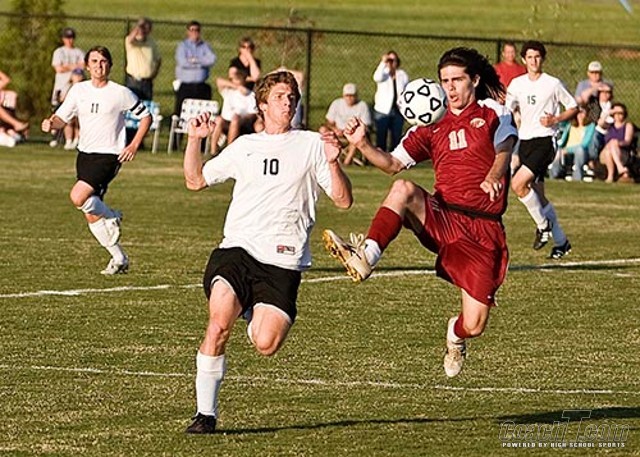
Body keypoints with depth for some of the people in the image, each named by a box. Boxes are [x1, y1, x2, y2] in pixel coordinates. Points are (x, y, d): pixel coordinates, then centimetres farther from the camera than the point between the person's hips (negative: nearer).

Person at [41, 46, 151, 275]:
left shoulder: (120, 93, -7)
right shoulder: (79, 90, 5)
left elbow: (145, 116, 2)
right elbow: (62, 117, 6)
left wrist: (134, 145, -7)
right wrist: (51, 123, -17)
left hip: (108, 155, -6)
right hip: (84, 154, 6)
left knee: (78, 197, -26)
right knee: (91, 216, 6)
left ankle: (112, 217, 1)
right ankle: (119, 259, 19)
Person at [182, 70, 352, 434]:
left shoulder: (311, 145, 11)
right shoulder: (245, 147, 20)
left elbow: (343, 200, 5)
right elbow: (195, 181, 25)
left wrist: (332, 162, -12)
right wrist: (195, 140, 10)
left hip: (283, 260, -1)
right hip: (237, 250, 1)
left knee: (266, 345, -17)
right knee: (219, 325, -23)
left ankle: (255, 316, 20)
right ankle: (206, 413, -13)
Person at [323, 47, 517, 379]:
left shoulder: (492, 112, 7)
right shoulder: (432, 128, 16)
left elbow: (504, 148, -12)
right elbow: (393, 164, 9)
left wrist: (493, 176, -35)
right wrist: (362, 145, -11)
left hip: (483, 232, -2)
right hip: (441, 220, 2)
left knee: (473, 326, -9)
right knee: (403, 190, -31)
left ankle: (456, 334, 30)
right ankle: (365, 256, -41)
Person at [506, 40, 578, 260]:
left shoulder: (553, 84, -3)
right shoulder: (517, 84, 9)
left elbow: (573, 107, 4)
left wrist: (556, 120, -12)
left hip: (545, 141, -6)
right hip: (524, 141, 6)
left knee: (518, 184, -22)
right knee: (538, 195, 8)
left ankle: (543, 225, -4)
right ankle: (561, 241, 19)